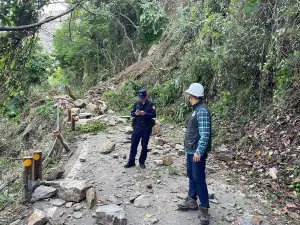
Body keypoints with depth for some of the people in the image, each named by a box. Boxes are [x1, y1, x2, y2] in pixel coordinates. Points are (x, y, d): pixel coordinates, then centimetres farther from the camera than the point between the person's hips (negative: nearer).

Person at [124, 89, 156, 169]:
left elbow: (154, 115, -12)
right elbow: (132, 113, 7)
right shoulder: (137, 104, 6)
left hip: (147, 127, -3)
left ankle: (142, 162, 20)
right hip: (137, 126, 3)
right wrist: (135, 113, -16)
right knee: (134, 144, 4)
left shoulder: (150, 104, -5)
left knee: (144, 145, 6)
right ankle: (131, 161, 15)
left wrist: (145, 113, -26)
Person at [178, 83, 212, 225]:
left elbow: (205, 134, -24)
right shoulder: (196, 109, 11)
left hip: (197, 152, -10)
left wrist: (199, 152, -25)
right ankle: (192, 200, 33)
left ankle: (204, 209, 9)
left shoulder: (202, 111, -19)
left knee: (199, 180, -2)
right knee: (191, 177, 19)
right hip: (191, 150, 10)